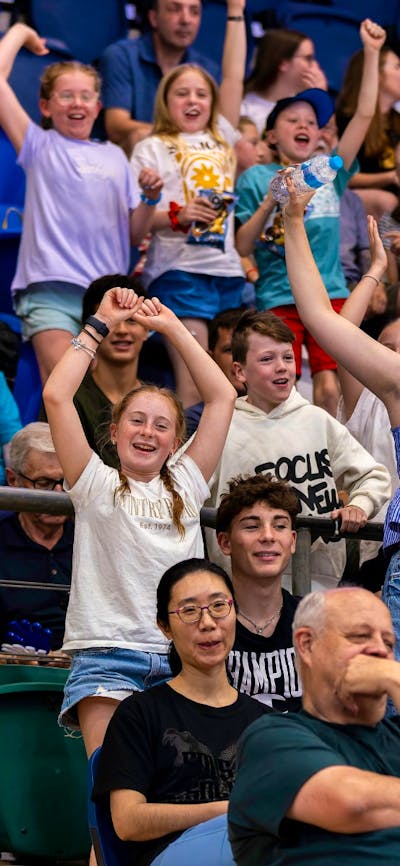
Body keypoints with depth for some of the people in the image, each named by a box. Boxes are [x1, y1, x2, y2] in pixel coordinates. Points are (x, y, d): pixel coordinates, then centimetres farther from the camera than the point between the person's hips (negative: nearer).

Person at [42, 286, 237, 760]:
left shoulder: (186, 486, 17)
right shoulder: (98, 485, 8)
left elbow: (222, 396, 16)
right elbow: (56, 396, -3)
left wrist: (172, 327, 16)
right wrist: (100, 324, 5)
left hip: (181, 659, 3)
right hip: (107, 655, -3)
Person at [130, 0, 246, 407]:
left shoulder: (220, 139, 20)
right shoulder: (152, 148, 6)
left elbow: (233, 78, 17)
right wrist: (174, 215, -19)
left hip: (227, 270, 5)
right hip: (179, 270, -5)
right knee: (193, 385, -13)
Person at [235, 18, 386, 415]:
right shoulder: (256, 178, 4)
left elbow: (363, 115, 5)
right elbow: (243, 246, -1)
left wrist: (371, 53, 0)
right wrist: (272, 200, -13)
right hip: (278, 300, -2)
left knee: (329, 390, -5)